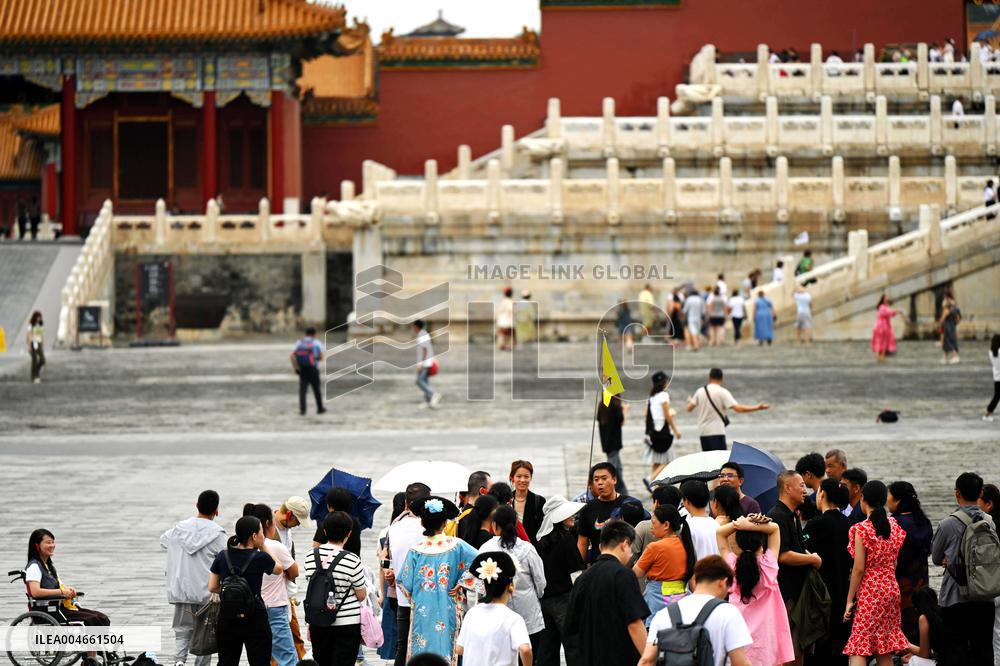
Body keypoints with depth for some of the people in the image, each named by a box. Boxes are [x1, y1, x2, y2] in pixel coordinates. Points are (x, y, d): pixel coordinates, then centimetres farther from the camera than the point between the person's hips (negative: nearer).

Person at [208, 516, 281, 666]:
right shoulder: (260, 558, -11)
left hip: (227, 618, 4)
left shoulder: (223, 556, 0)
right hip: (254, 620, -4)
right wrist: (263, 547, 10)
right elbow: (278, 569, 10)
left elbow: (212, 588, 4)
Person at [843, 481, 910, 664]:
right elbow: (894, 563, 12)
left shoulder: (862, 529, -11)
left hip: (868, 590, -7)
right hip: (891, 587, 7)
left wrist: (850, 600, -7)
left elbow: (859, 569, -13)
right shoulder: (893, 525, 7)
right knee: (885, 651, 12)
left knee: (858, 650, -8)